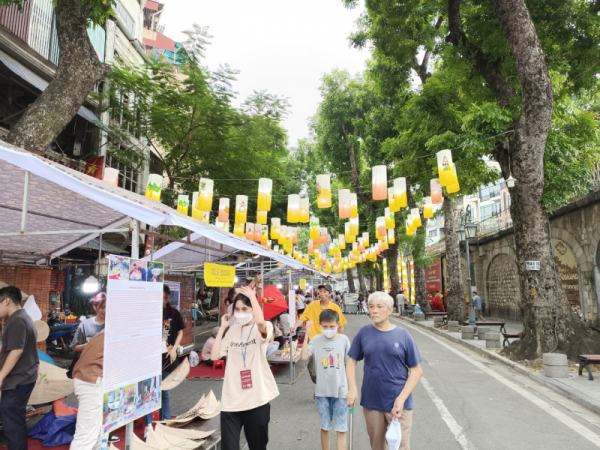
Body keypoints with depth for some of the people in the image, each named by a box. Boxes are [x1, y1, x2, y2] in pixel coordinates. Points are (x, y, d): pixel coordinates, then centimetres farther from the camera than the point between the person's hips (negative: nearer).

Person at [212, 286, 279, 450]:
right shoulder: (233, 331, 9)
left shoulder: (264, 328, -6)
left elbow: (261, 321, -32)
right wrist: (222, 328, 3)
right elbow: (215, 355, 3)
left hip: (257, 397, -3)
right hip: (231, 398, 4)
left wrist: (252, 296, -21)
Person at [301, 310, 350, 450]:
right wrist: (307, 333, -18)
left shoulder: (344, 340, -4)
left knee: (341, 429, 5)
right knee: (325, 427, 15)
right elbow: (304, 356, -17)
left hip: (340, 391, -1)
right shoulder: (317, 340, -4)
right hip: (322, 391, 1)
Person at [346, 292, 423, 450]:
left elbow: (417, 370, -5)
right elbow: (352, 360, 5)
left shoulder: (402, 335, -7)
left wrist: (402, 398, -14)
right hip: (371, 401, 2)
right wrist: (352, 388, -8)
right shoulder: (364, 332, -3)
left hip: (397, 402, -2)